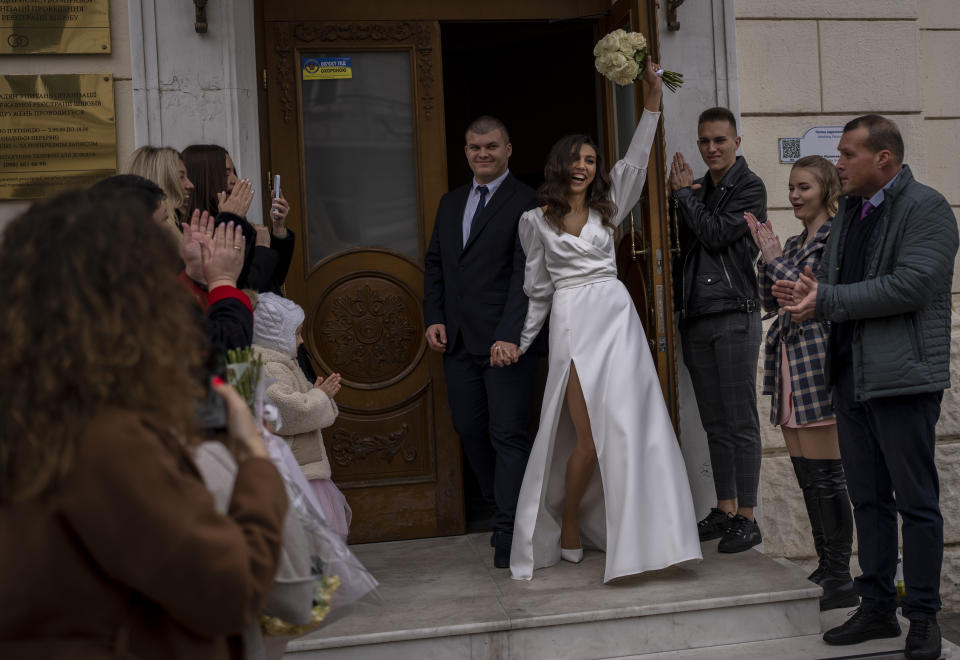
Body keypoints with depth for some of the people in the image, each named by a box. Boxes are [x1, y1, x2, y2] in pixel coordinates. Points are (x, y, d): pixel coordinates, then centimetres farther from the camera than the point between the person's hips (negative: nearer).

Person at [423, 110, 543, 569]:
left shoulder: (525, 203, -6)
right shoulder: (450, 203, 17)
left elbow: (525, 274, -14)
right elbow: (434, 264, 19)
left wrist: (510, 335, -22)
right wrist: (434, 318, 5)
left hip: (506, 339, -7)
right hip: (458, 339, 7)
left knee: (508, 433, -3)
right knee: (469, 429, 12)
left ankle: (508, 530, 4)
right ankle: (499, 506, 29)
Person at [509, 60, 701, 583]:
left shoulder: (607, 208, 13)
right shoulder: (536, 221, 8)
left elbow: (636, 161, 2)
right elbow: (537, 287, 12)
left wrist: (654, 96, -5)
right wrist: (519, 341, 11)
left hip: (616, 317, 3)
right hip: (572, 323, -3)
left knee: (630, 427, -4)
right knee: (589, 436, -7)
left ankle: (636, 537, 6)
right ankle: (567, 529, 14)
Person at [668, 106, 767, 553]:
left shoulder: (749, 188, -3)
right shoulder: (698, 190, 17)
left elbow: (716, 235, -14)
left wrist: (684, 194, -3)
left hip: (734, 315, -7)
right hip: (696, 317, 7)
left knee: (741, 422, -4)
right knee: (715, 424, 11)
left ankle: (746, 518, 2)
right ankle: (724, 510, 19)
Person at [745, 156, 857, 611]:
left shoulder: (836, 238, -5)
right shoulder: (793, 244, 18)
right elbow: (771, 301, 14)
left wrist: (774, 260, -7)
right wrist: (765, 255, 3)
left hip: (817, 364, -8)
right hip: (790, 367, 8)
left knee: (826, 475, -6)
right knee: (807, 478, 11)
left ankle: (841, 579, 0)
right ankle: (824, 569, 19)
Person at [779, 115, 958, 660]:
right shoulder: (849, 210, 17)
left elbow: (910, 286, -21)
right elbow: (833, 280, 19)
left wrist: (827, 300, -17)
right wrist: (805, 292, -5)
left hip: (903, 377, -8)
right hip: (851, 376, 8)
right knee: (868, 498, 13)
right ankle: (878, 608, 23)